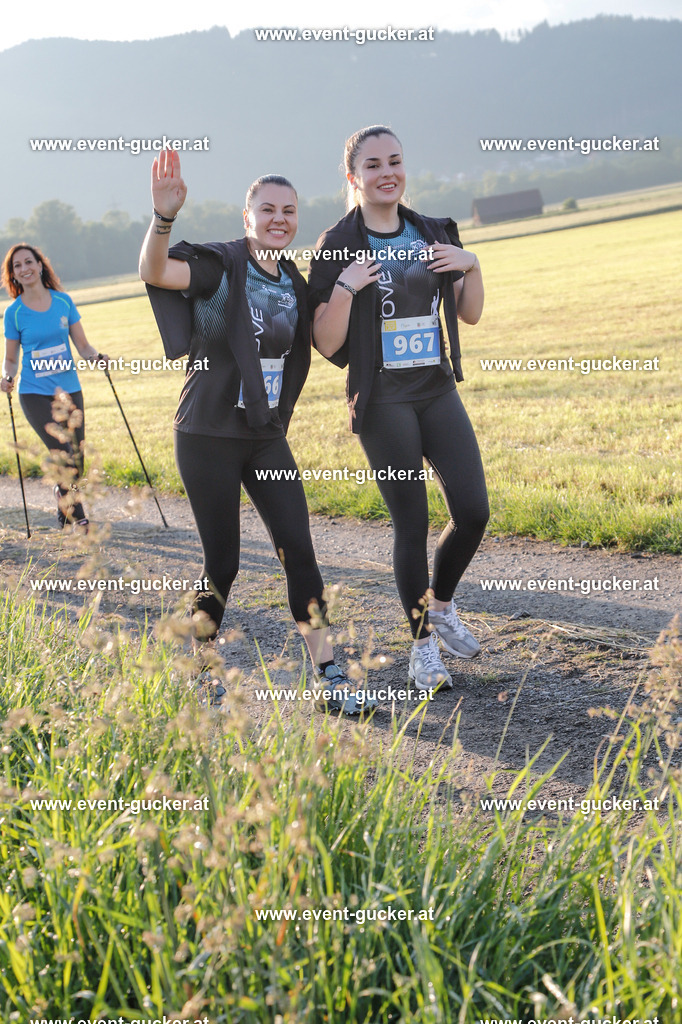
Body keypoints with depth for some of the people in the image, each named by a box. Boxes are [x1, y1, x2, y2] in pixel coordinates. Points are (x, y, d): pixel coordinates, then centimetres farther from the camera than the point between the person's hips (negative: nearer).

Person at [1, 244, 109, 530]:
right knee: (65, 456, -16)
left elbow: (83, 345, 7)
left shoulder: (63, 301, 3)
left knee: (76, 463, 7)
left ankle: (63, 503, 35)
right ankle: (78, 518, -1)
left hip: (69, 390, 3)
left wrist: (96, 356, -13)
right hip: (35, 394, -3)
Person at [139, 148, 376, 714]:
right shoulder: (218, 265, -10)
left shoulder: (293, 283, 9)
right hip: (208, 435, -5)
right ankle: (199, 674, 20)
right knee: (223, 562, 0)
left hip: (267, 436, 5)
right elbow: (154, 272, -29)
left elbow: (313, 348, 24)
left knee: (299, 549, -2)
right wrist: (164, 216, -45)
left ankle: (330, 678, 2)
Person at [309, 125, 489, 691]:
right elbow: (327, 345, -8)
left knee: (473, 511, -1)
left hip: (438, 390, 5)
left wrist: (472, 266, -3)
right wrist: (344, 288, -22)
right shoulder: (338, 247, -6)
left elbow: (470, 314, 14)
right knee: (412, 523, -1)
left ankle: (441, 603, 26)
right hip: (383, 400, -4)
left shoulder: (433, 234, 9)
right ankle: (423, 645, 14)